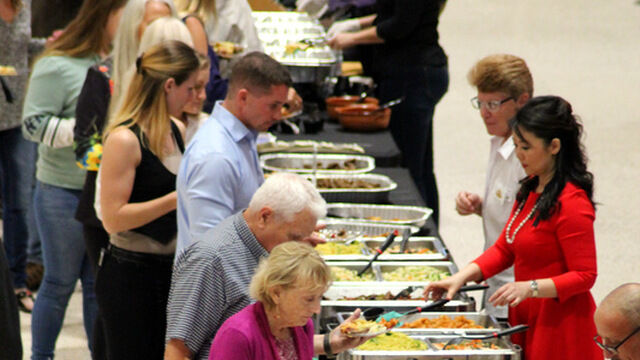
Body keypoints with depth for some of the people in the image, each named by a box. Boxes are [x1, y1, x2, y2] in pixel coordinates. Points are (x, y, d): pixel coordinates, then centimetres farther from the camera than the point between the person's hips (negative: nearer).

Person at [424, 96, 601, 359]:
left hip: (559, 327, -8)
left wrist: (530, 288, -30)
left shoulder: (571, 204, -19)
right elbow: (504, 249, 13)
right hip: (527, 318, 8)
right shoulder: (531, 190, 9)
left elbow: (585, 276, -19)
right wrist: (462, 276, -1)